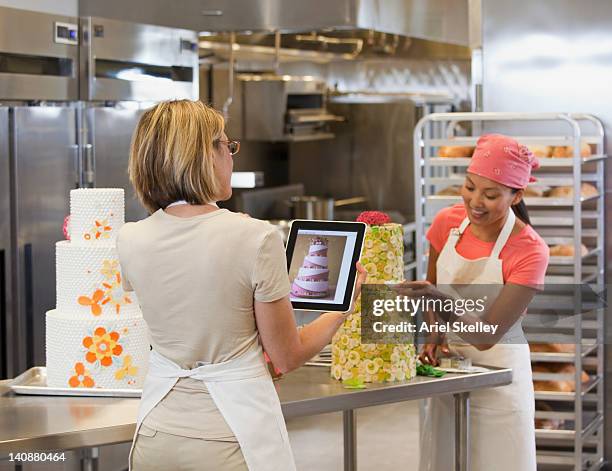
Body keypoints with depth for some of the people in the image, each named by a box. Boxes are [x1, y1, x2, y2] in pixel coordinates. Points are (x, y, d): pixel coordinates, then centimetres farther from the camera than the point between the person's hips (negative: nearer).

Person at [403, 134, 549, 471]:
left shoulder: (530, 251, -20)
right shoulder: (447, 222, -6)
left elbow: (487, 336, -24)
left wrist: (441, 302, -40)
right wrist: (436, 334, -8)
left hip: (498, 371, -4)